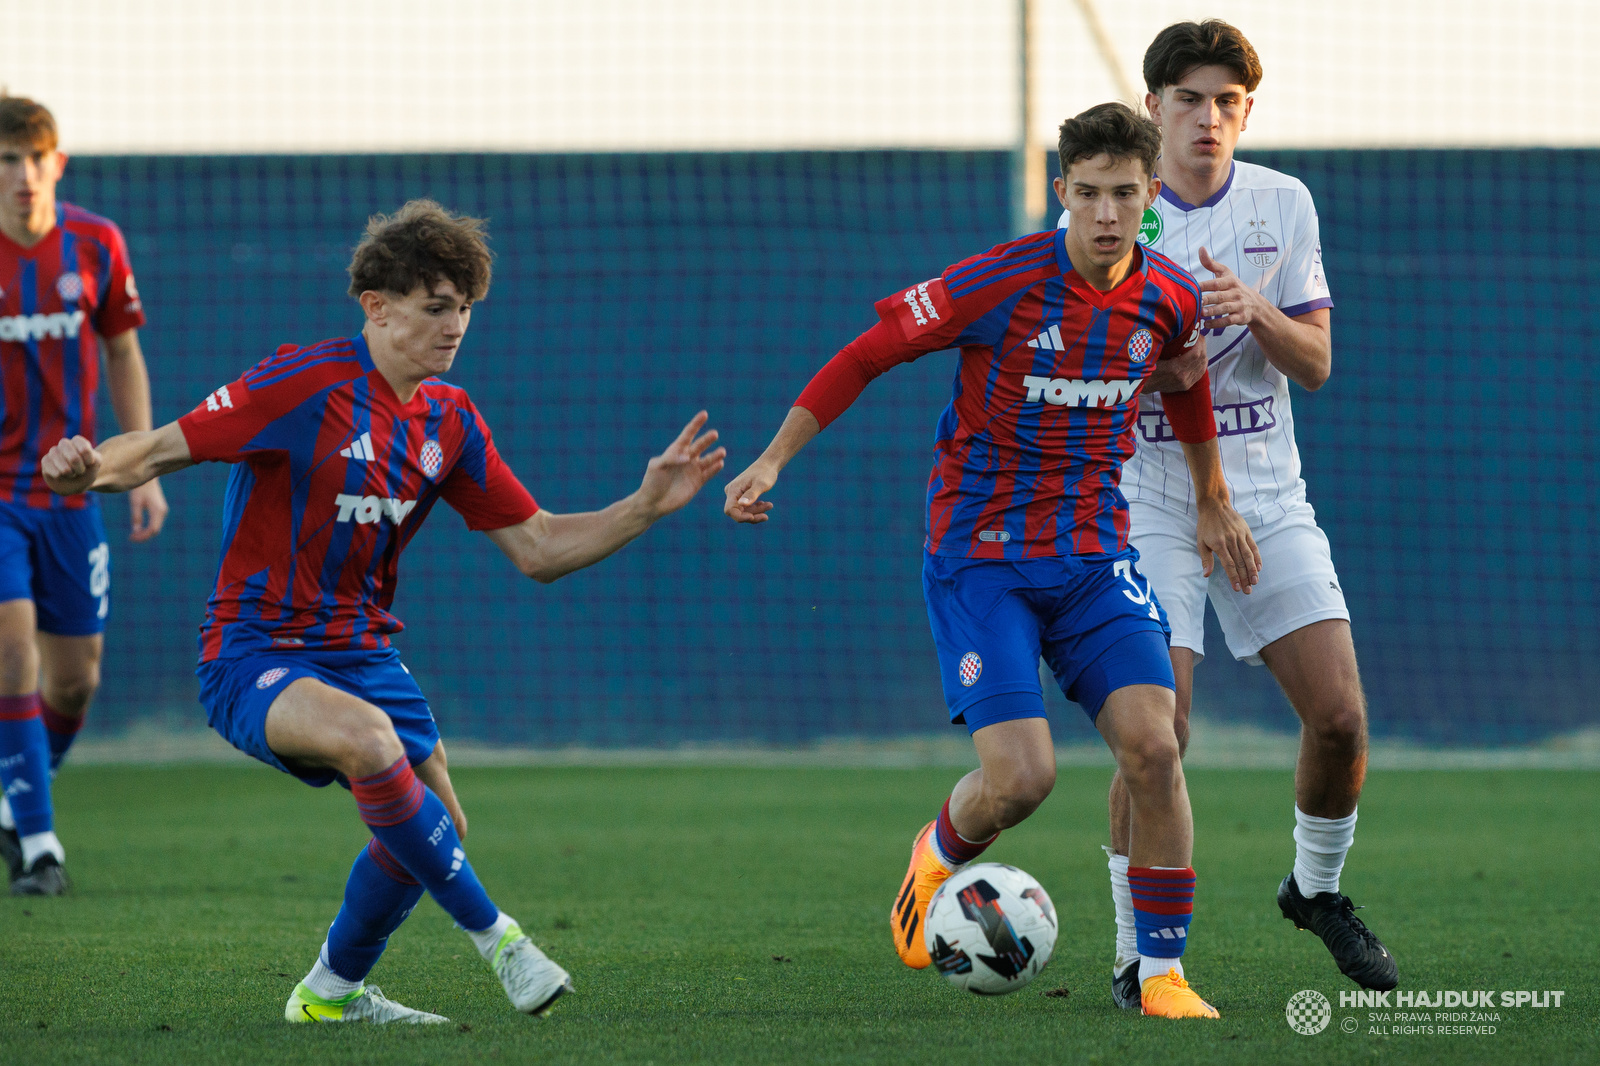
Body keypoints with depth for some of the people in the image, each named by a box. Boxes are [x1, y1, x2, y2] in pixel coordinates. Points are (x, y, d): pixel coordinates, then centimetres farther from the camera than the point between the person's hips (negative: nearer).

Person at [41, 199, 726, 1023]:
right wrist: (90, 468, -40)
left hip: (360, 652, 8)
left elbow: (537, 547, 9)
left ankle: (332, 992, 32)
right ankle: (489, 932, -21)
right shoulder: (306, 383, -16)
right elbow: (159, 451, -18)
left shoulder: (448, 421, 6)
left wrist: (645, 507, -2)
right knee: (368, 737, -35)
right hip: (255, 654, -8)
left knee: (432, 825, 7)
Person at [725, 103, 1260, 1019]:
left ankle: (1163, 971, -3)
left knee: (1153, 746, -15)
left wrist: (1214, 502, 32)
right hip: (981, 556, -4)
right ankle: (940, 854, 21)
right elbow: (866, 357, -7)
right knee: (1021, 777, -16)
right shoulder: (1000, 283, -16)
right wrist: (774, 459, -10)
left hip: (1096, 554, 4)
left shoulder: (1171, 298, -1)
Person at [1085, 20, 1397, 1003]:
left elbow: (1317, 361, 4)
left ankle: (1318, 887, 23)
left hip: (1266, 497, 3)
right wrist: (1149, 369, -22)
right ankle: (1137, 952, -1)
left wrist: (1255, 312, -16)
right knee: (1158, 732, -15)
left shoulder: (1284, 204, 4)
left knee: (1341, 716, -5)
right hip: (1147, 502, -3)